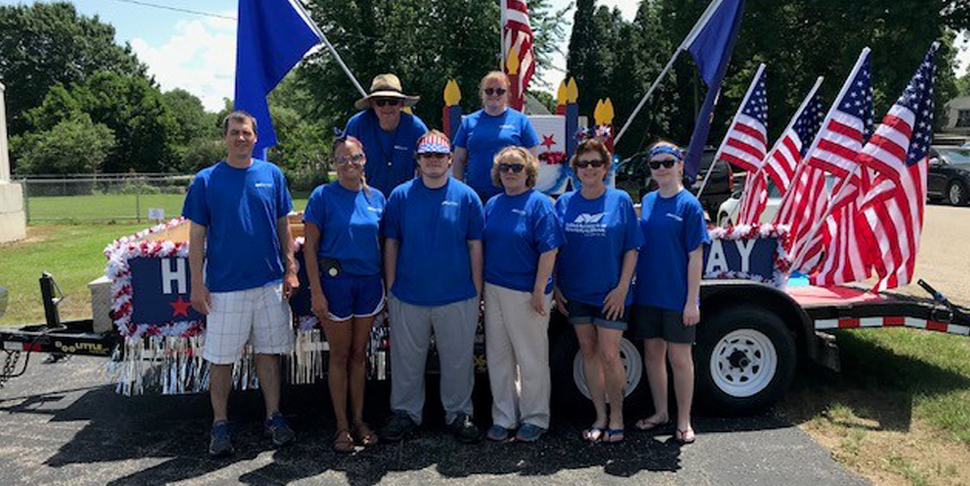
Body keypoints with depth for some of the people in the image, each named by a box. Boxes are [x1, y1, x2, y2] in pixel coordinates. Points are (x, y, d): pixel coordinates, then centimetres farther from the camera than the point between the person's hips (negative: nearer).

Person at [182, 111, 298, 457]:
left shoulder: (272, 175, 4)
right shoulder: (206, 181, -1)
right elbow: (196, 236, 0)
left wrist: (290, 270, 5)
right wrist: (197, 284, -5)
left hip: (270, 282, 2)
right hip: (224, 286, -2)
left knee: (269, 351, 11)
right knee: (221, 357, 6)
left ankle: (274, 417, 24)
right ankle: (220, 424, 21)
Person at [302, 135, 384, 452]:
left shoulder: (376, 198, 5)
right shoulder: (323, 196, -6)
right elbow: (310, 247, -7)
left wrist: (385, 286, 8)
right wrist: (316, 292, -12)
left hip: (369, 283, 4)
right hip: (335, 283, -3)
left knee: (359, 354, 13)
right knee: (339, 355, 6)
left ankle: (359, 420, 25)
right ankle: (342, 426, 19)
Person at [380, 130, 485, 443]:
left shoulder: (466, 196, 0)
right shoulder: (401, 195, 2)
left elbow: (475, 246, 2)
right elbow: (391, 244, 5)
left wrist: (478, 292, 0)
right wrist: (390, 288, 2)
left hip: (458, 297, 0)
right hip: (408, 297, 1)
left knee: (458, 359, 10)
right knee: (407, 359, 12)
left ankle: (458, 414, 28)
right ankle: (405, 413, 29)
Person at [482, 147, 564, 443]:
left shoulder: (539, 204, -7)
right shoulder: (492, 204, 11)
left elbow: (549, 250, -12)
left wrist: (539, 292, -16)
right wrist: (482, 287, 9)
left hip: (527, 293, -6)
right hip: (494, 290, 6)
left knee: (532, 360, 5)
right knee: (498, 358, 13)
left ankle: (534, 419, 21)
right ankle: (503, 418, 26)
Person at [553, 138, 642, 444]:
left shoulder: (620, 201, -3)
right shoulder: (564, 203, 4)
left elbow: (631, 249, -3)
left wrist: (622, 288, -10)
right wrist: (555, 287, 1)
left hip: (609, 294, -3)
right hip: (575, 294, 3)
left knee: (609, 355, -3)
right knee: (588, 352, 11)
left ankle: (616, 416, 18)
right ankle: (600, 416, 24)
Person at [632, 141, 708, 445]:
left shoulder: (689, 205, -8)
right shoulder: (647, 201, 8)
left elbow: (695, 256, -10)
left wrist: (692, 301, -13)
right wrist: (635, 286, 7)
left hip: (677, 297, -5)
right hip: (647, 294, 5)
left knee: (679, 357, 4)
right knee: (652, 353, 13)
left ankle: (683, 421, 18)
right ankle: (660, 413, 29)